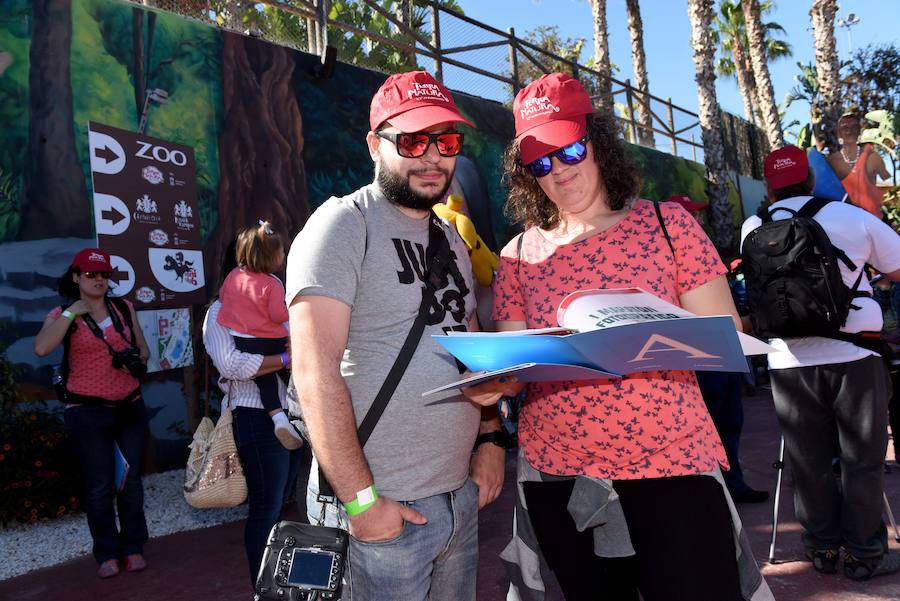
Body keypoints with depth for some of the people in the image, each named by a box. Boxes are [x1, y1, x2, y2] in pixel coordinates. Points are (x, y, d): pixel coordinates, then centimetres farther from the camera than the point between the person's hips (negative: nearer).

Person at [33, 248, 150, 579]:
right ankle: (107, 554, 15)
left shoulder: (124, 308, 7)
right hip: (88, 412, -3)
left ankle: (133, 547, 22)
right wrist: (71, 312, -19)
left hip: (130, 407, 3)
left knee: (131, 481, 9)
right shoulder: (62, 315, -2)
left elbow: (143, 348, 17)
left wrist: (137, 360, -5)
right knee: (99, 486, 1)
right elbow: (41, 348, -22)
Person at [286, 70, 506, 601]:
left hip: (461, 493, 7)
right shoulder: (344, 225, -11)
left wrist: (490, 438, 7)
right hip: (382, 507, -7)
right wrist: (360, 500, -20)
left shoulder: (450, 238, 12)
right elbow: (316, 373, -19)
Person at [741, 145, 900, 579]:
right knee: (862, 459, 10)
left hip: (790, 362, 2)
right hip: (853, 356, -1)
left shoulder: (752, 230, 2)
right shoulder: (853, 217, -2)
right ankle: (864, 553, 18)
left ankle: (822, 547, 23)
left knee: (809, 462, 11)